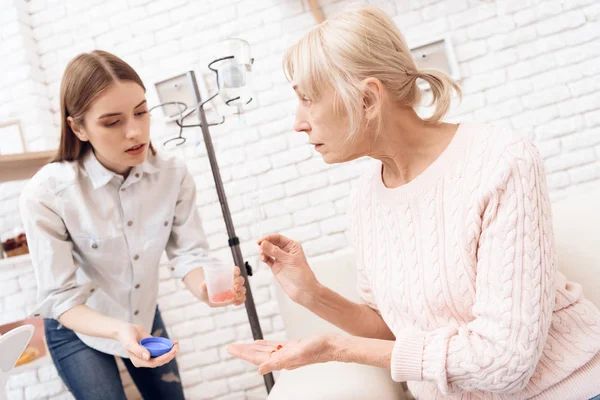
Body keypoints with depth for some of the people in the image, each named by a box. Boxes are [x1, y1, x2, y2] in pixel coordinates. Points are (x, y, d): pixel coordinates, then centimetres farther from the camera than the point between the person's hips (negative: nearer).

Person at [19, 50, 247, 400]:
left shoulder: (173, 174, -19)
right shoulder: (45, 195, -30)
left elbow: (188, 253, -18)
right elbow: (60, 298, -26)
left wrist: (208, 288, -42)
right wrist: (119, 331, -44)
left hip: (144, 318, 4)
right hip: (78, 331, -4)